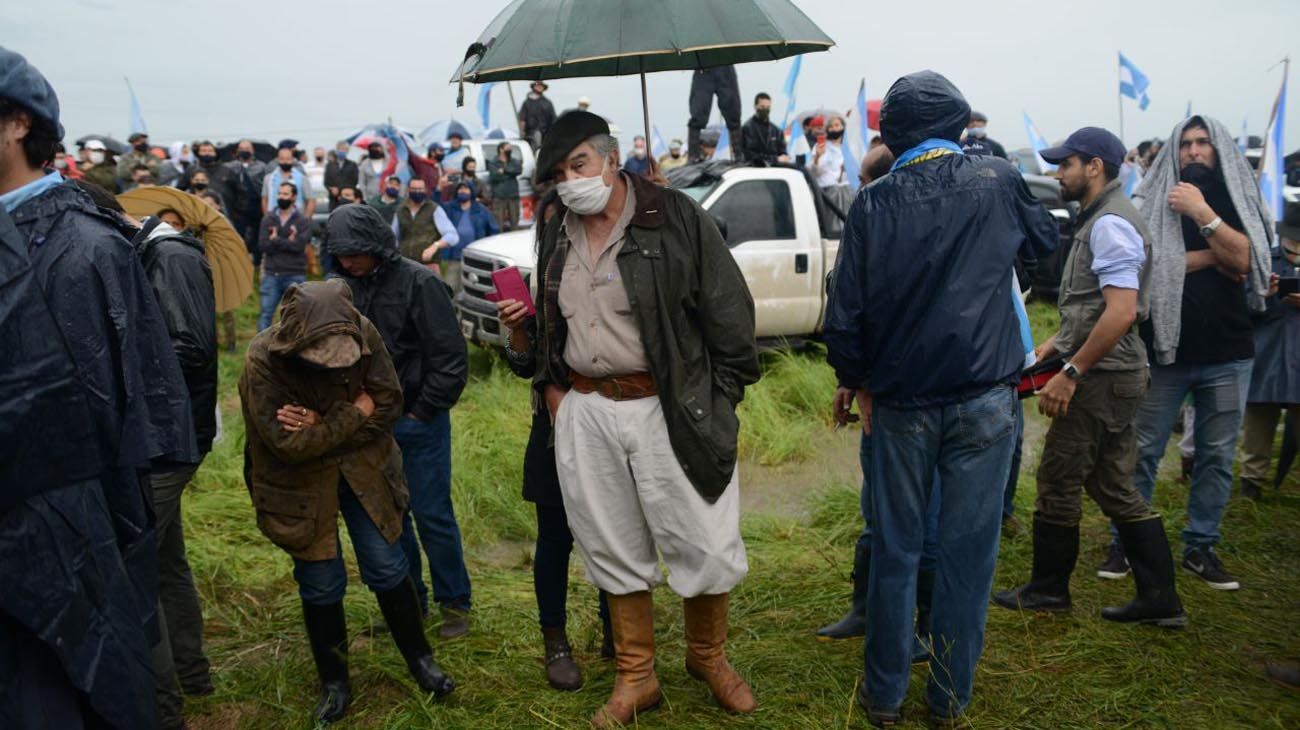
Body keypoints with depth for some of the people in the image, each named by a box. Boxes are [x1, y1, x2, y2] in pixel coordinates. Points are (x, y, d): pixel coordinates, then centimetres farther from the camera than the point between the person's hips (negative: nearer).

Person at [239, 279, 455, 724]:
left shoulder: (363, 333, -19)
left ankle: (420, 659, 28)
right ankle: (334, 683, 29)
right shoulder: (263, 360, -26)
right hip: (300, 484, -2)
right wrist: (354, 413, -20)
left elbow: (389, 403, -15)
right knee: (321, 584, 8)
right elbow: (287, 443, -27)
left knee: (387, 566, 7)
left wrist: (322, 425, -24)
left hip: (363, 469, 2)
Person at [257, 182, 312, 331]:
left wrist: (275, 240, -9)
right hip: (271, 275, 2)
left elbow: (299, 245, -14)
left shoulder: (303, 221, 0)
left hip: (295, 275, -2)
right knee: (265, 313, -1)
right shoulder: (268, 219, 7)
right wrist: (287, 242, -12)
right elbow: (262, 245, -4)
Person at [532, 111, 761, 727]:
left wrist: (719, 398, -7)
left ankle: (708, 656, 32)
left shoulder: (675, 218, -8)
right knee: (614, 549, 13)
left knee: (704, 545, 4)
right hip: (585, 413, 5)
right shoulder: (557, 237, 10)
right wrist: (551, 388, 10)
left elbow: (729, 311, -6)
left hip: (670, 409, -4)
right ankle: (636, 678, 31)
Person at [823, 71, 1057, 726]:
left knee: (894, 550, 10)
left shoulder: (873, 203, -4)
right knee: (968, 551, 8)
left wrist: (859, 384, 10)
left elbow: (845, 313, -5)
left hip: (900, 402, 1)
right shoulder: (997, 183, -3)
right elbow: (1045, 239, 19)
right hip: (985, 400, 0)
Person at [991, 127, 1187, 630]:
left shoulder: (1110, 224, -16)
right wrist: (1055, 343, 17)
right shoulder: (1100, 219, 17)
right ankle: (1159, 599, 17)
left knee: (1058, 481, 2)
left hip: (1101, 378, -10)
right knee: (1114, 487, 13)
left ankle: (1048, 589, 17)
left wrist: (1071, 372, -22)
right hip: (1112, 376, 10)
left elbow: (1122, 311, -25)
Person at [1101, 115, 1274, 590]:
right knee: (1143, 452, 1)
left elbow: (1244, 260, -10)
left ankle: (1200, 547, 17)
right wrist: (1213, 255, -8)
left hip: (1227, 355, 2)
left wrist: (1202, 212, -16)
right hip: (1165, 349, -2)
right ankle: (1124, 543, 11)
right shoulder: (1153, 203, 3)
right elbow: (1147, 265, -11)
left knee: (1217, 456, 6)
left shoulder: (1238, 203, 8)